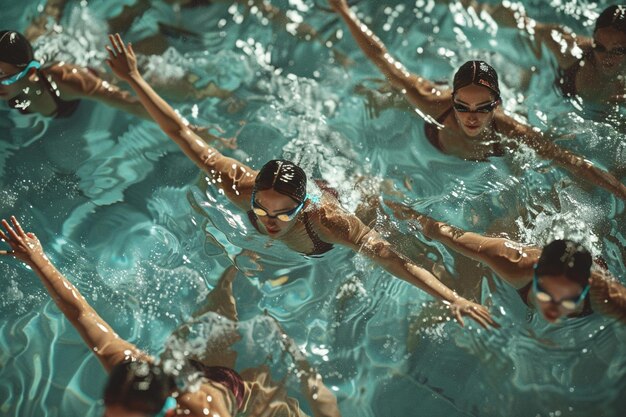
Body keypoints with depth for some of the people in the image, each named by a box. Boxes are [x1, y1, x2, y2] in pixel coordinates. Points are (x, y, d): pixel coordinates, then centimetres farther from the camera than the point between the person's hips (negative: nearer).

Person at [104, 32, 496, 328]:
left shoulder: (327, 220, -50)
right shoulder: (242, 186, -43)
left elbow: (394, 259, -54)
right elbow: (183, 134, -41)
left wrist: (453, 298, -60)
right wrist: (134, 80, -43)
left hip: (342, 199, -2)